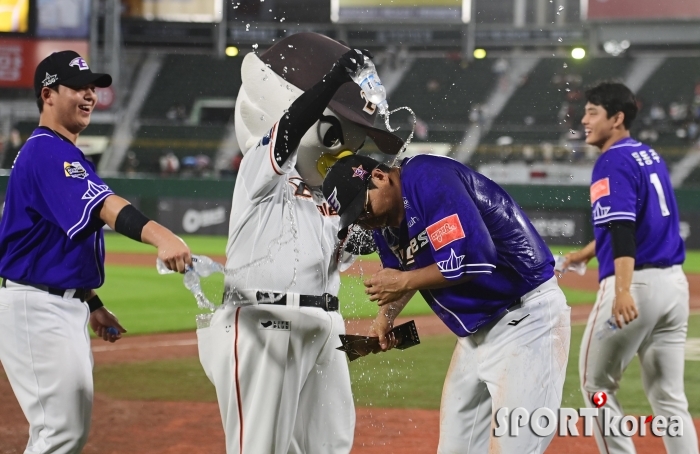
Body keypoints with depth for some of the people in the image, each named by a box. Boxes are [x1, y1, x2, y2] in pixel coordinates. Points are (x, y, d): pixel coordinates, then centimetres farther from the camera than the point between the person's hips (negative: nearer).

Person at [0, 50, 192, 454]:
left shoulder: (64, 154, 18)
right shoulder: (47, 152, -17)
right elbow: (101, 205, -36)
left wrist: (92, 303, 22)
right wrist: (158, 234, -51)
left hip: (66, 306, 11)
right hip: (37, 308, -11)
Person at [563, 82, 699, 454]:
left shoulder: (613, 162, -9)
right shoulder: (650, 155, 17)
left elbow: (623, 228, -23)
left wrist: (623, 290, -33)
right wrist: (582, 255, 39)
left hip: (636, 282, -8)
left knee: (596, 383, 7)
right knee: (668, 395, 9)